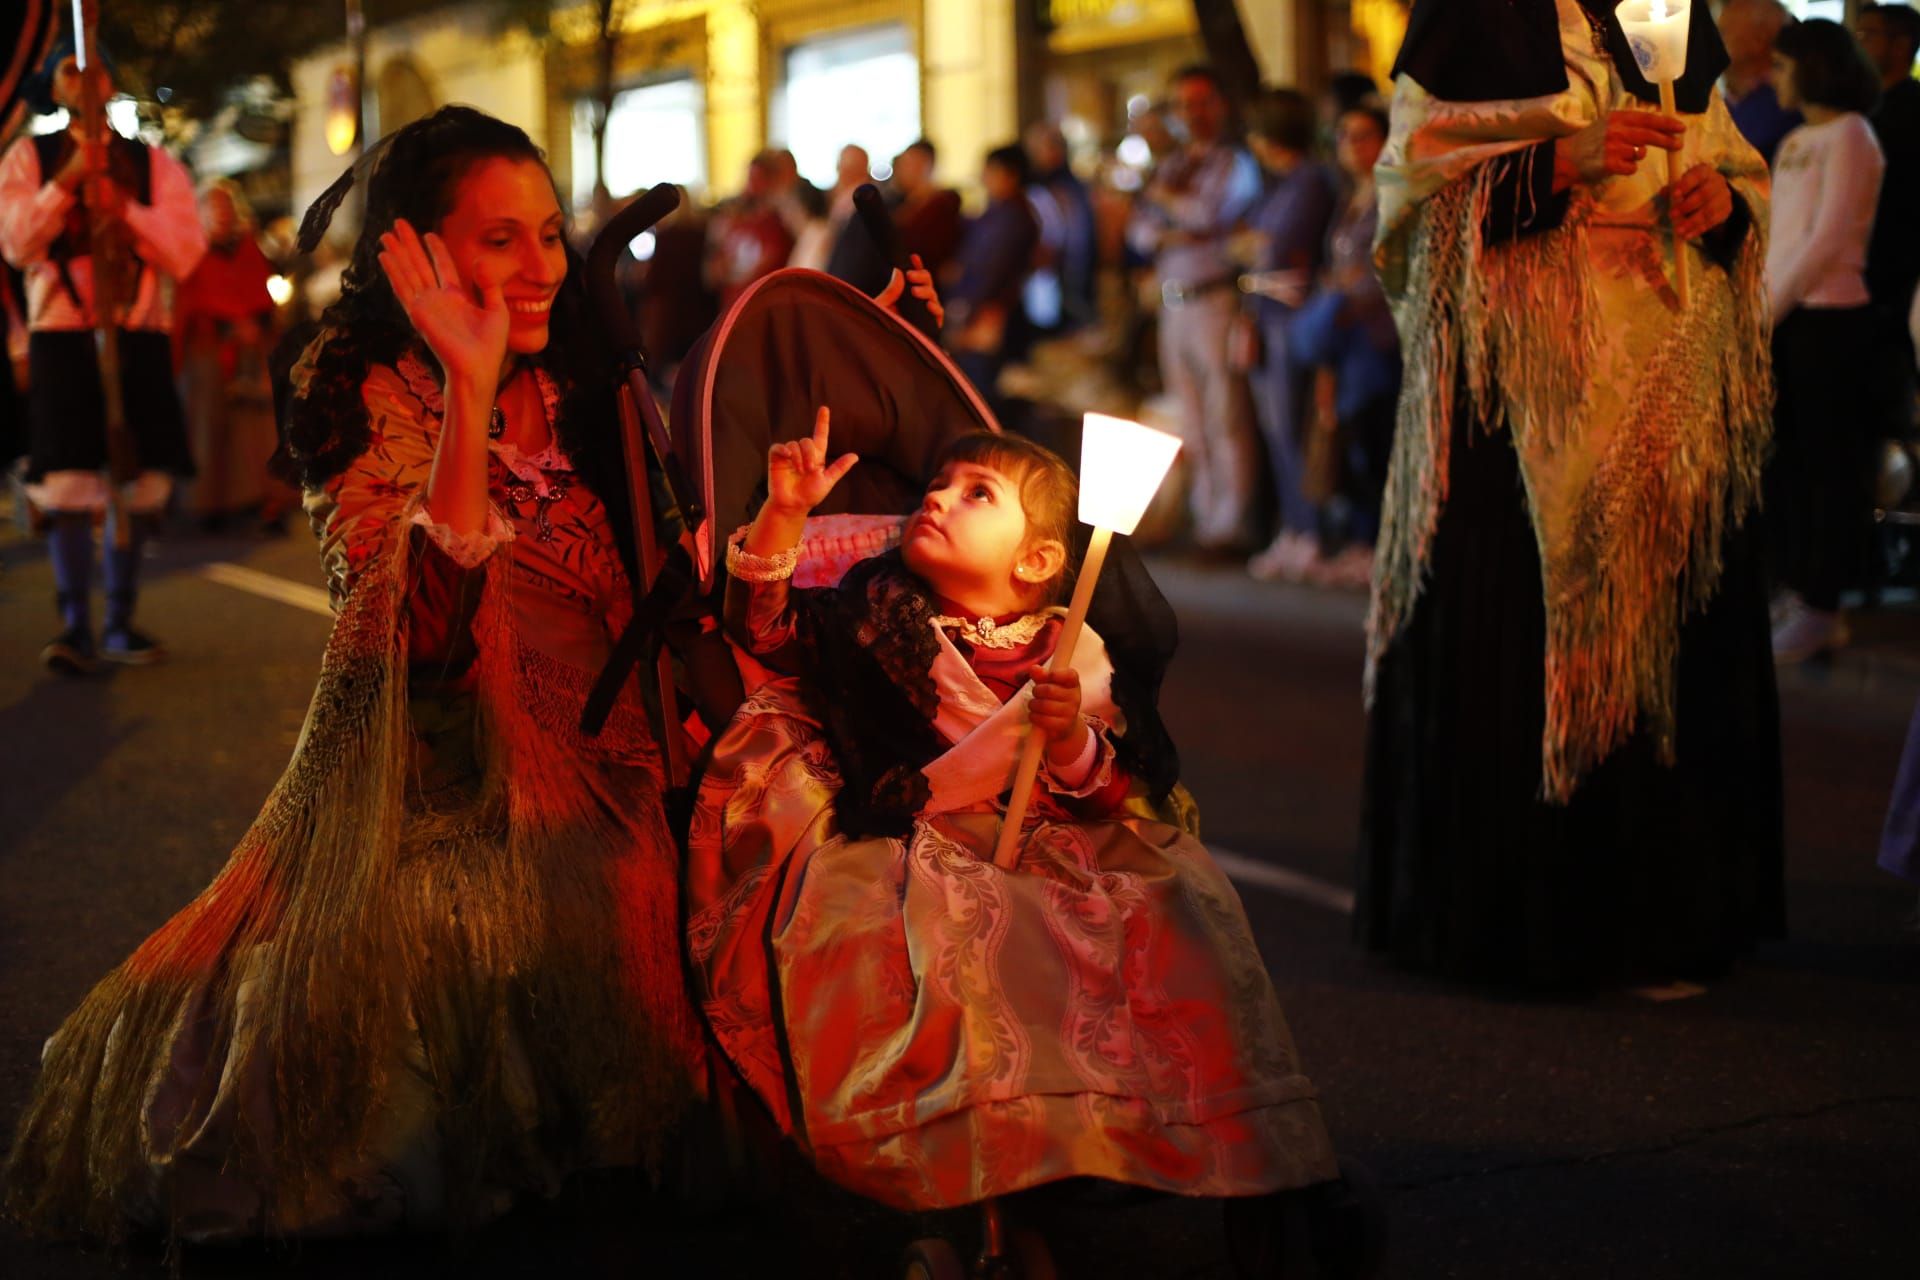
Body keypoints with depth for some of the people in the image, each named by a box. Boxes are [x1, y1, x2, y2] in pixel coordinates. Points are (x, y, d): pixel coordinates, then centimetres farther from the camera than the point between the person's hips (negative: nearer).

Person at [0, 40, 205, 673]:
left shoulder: (154, 165, 11)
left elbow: (185, 255, 1)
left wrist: (122, 205, -12)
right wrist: (68, 179, -14)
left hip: (140, 337, 2)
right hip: (62, 336, -2)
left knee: (139, 485, 2)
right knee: (67, 485, -8)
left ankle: (121, 621, 14)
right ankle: (75, 626, -1)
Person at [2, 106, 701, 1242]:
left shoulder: (569, 385, 9)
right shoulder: (367, 395, -8)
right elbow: (425, 633, -26)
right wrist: (471, 388, -29)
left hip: (598, 791, 5)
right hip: (448, 797, -5)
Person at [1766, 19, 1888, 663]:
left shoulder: (1849, 136, -8)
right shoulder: (1795, 141, 14)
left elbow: (1829, 239, -15)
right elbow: (1780, 236, 11)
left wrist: (1769, 309, -15)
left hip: (1829, 317, -8)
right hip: (1784, 319, 8)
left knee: (1828, 463, -1)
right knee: (1783, 460, 11)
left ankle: (1822, 608, 5)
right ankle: (1795, 592, 20)